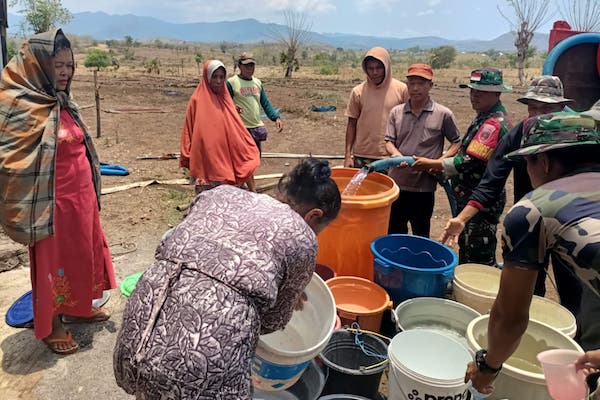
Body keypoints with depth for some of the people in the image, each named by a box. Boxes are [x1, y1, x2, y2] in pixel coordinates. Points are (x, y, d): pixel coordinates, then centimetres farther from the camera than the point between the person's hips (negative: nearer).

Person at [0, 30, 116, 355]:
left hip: (80, 194, 8)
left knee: (81, 252, 19)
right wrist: (26, 208, -19)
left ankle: (75, 308, 39)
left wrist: (89, 191, 18)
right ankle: (50, 326, 27)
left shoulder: (64, 104, 7)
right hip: (51, 200, -8)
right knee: (53, 259, 7)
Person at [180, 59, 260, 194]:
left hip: (226, 159, 5)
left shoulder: (225, 99, 11)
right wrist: (188, 158, -5)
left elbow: (235, 129, 12)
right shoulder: (197, 101, -5)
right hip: (206, 161, -5)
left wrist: (249, 152, 8)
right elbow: (189, 130, -3)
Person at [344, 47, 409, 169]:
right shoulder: (358, 92, 1)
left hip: (391, 156, -1)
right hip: (362, 156, 1)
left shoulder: (402, 89, -1)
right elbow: (351, 124, 6)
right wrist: (348, 155, 1)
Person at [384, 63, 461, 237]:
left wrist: (440, 161, -12)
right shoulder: (396, 112, 4)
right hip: (396, 182, 3)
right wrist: (395, 154, -19)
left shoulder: (443, 114, -4)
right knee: (393, 233, 15)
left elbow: (457, 143, 4)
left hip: (424, 186, -3)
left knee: (421, 237, 11)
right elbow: (389, 141, 3)